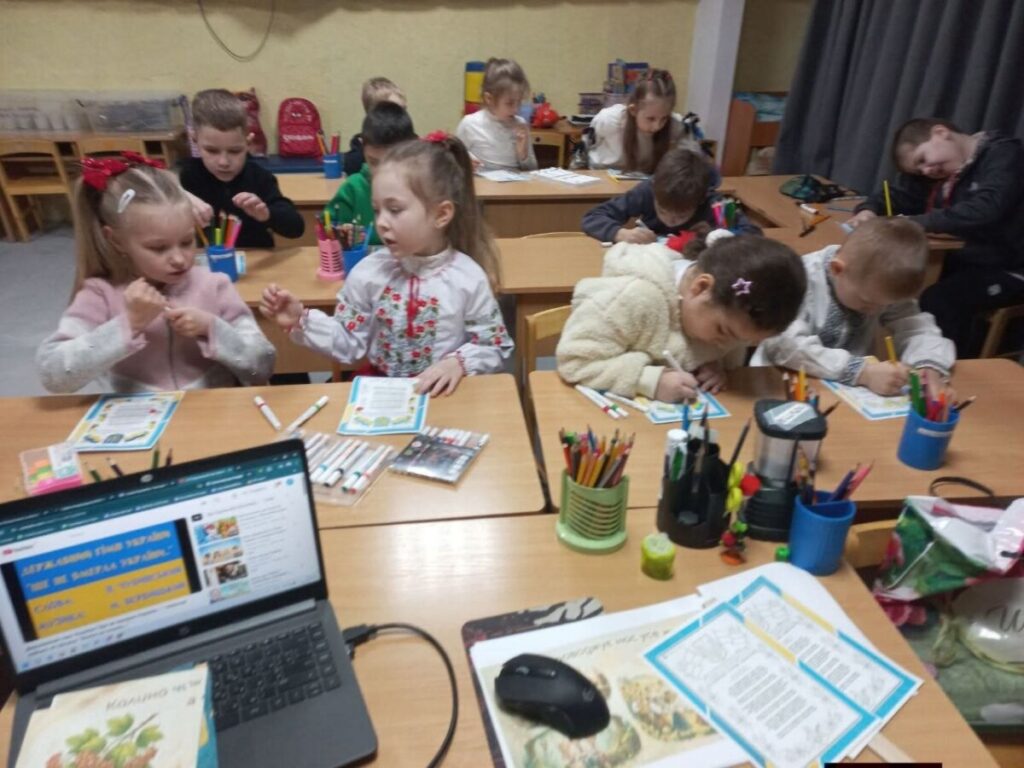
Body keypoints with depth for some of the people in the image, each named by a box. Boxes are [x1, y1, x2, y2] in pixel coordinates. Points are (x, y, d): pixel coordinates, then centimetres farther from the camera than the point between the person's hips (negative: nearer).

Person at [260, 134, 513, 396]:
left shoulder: (469, 279, -11)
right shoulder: (368, 272, -4)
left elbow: (494, 349, -4)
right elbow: (348, 343, 3)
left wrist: (459, 363, -20)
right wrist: (302, 321, -9)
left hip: (445, 393, 0)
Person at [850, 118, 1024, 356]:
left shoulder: (1003, 156, -15)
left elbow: (982, 212, -31)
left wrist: (912, 223, -32)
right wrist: (868, 210, -10)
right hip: (963, 261, 8)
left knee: (935, 302, -29)